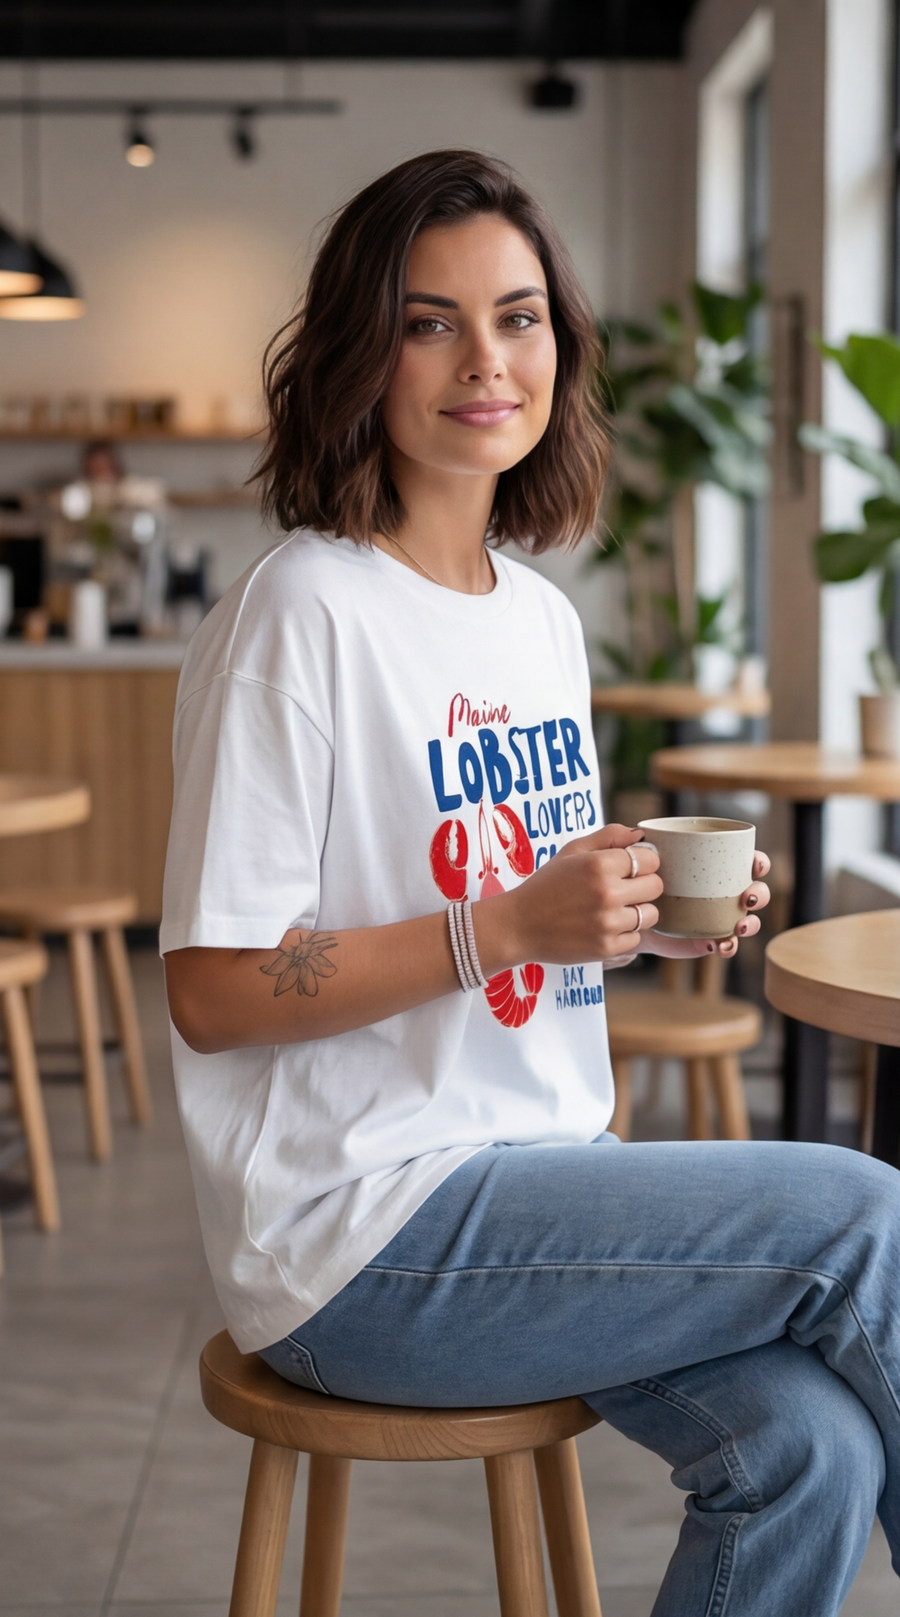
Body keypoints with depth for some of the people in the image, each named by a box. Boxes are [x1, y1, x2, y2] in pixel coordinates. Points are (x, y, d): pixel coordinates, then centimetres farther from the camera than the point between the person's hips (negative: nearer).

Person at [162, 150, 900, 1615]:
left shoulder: (544, 617, 12)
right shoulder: (303, 614, -13)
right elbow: (213, 993, -15)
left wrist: (646, 919, 0)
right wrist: (507, 924, -22)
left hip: (537, 1181, 7)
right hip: (361, 1237, -7)